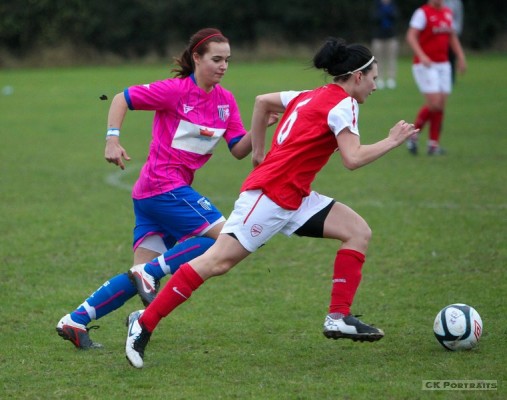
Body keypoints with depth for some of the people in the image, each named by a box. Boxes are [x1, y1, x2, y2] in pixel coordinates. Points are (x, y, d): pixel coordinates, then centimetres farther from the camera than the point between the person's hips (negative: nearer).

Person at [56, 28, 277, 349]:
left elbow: (239, 150, 7)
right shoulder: (176, 90, -11)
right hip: (164, 186, -8)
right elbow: (122, 99, -6)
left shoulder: (226, 100, 9)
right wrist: (113, 139, -18)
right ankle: (148, 273, -12)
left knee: (141, 277, 4)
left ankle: (75, 321, 7)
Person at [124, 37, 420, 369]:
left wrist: (259, 151, 28)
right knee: (219, 260, -11)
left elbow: (263, 101, 27)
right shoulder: (343, 103, -9)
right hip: (270, 194, -10)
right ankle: (144, 323, -6)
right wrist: (391, 142, -8)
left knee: (359, 231, 2)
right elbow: (353, 159, -19)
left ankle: (339, 318, -3)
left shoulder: (311, 96, 17)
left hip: (294, 198, 10)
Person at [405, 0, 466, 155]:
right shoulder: (422, 13, -9)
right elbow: (411, 36, -18)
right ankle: (413, 135, 4)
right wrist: (421, 56, -30)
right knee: (433, 103, -15)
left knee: (441, 106, 1)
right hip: (425, 65, -6)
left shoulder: (448, 13, 11)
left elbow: (452, 36, 24)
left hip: (443, 65, 6)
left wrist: (460, 56, 16)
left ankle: (434, 144, 8)